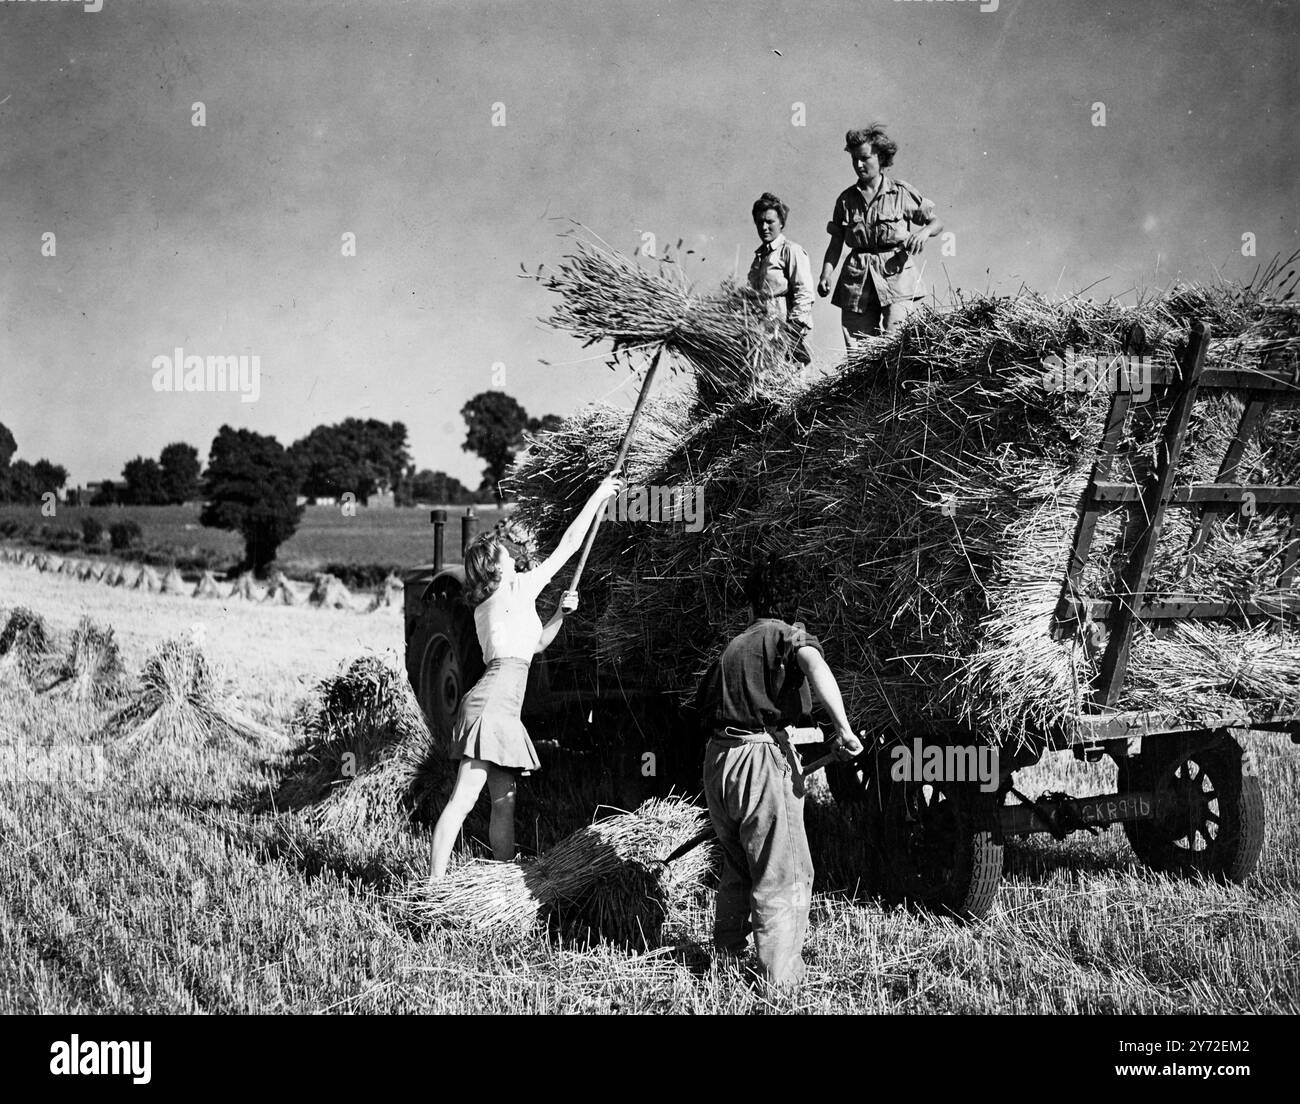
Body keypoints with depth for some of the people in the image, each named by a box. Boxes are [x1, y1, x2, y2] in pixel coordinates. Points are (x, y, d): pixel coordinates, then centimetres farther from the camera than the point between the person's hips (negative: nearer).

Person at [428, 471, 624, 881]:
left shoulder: (486, 607, 21)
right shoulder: (517, 588, -1)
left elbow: (534, 643, 35)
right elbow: (568, 545, 4)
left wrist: (560, 614, 22)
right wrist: (599, 496, 12)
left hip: (499, 708, 9)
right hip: (493, 705, -9)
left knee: (504, 802, 9)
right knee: (464, 799, -12)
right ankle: (433, 886, -15)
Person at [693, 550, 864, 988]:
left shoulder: (731, 647, 18)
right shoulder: (788, 636, 0)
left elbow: (702, 703, 21)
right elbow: (814, 665, -23)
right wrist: (843, 728, -31)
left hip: (717, 759, 7)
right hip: (762, 757, -6)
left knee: (737, 866, 24)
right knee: (783, 877, 2)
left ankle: (725, 955, 34)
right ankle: (780, 981, 3)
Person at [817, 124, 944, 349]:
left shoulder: (902, 193, 4)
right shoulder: (846, 199, 11)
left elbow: (937, 223, 10)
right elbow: (835, 245, 13)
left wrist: (923, 232, -13)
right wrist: (825, 276, -2)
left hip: (896, 274, -3)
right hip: (857, 279, 3)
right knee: (855, 350, -4)